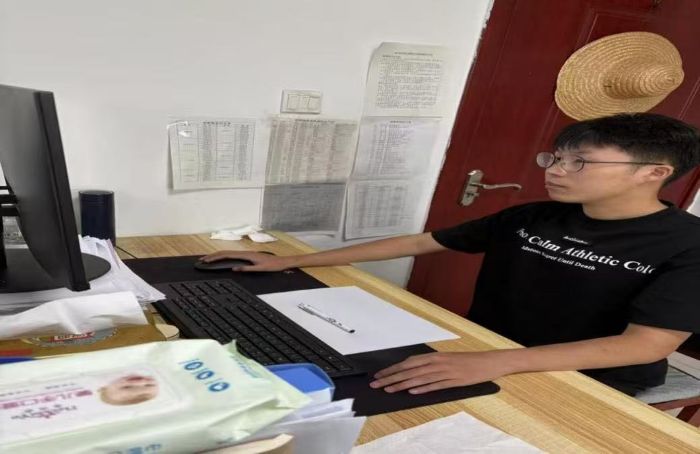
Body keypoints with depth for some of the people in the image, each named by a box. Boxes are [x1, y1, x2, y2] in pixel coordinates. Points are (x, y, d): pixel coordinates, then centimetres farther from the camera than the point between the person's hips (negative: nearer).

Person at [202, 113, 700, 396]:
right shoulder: (528, 218, -1)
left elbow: (647, 345, -25)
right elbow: (418, 242, 1)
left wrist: (496, 363, -40)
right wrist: (290, 262, 0)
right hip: (485, 360, 5)